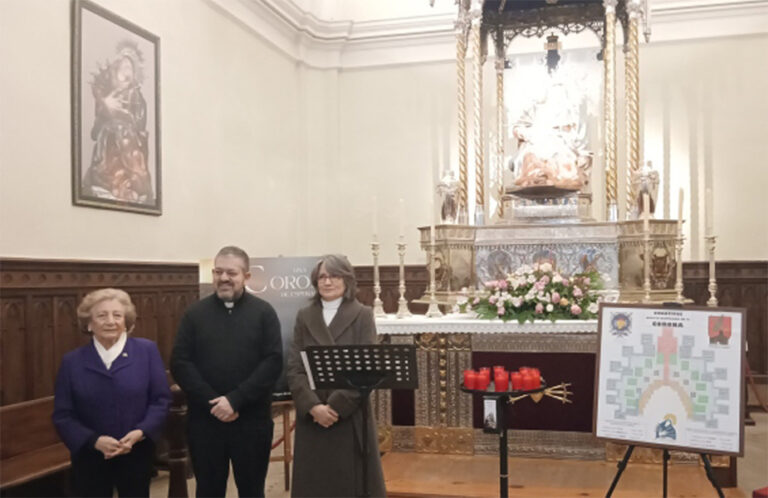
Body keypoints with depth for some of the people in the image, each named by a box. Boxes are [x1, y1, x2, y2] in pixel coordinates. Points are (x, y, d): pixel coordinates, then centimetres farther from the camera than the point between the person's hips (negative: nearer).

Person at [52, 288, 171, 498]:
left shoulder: (147, 350, -3)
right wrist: (94, 440, -18)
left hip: (136, 455, 0)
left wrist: (141, 432, -18)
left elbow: (161, 399, -3)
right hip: (90, 458, 1)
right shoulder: (72, 361, -1)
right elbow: (63, 415, -3)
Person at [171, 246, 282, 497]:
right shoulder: (195, 313, 4)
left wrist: (235, 399, -16)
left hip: (251, 420, -1)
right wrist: (212, 402, -13)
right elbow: (180, 363, -2)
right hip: (205, 420, 1)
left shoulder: (263, 312, 1)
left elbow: (273, 362, -7)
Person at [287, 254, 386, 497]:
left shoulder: (362, 315, 0)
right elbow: (294, 368, 1)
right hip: (311, 418, 2)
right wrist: (313, 406, -13)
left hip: (350, 417, -2)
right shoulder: (304, 317, 8)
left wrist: (336, 406, -15)